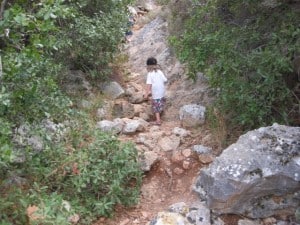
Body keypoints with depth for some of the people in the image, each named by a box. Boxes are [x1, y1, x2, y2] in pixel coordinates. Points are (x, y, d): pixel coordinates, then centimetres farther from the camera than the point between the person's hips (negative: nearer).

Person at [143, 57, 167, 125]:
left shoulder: (150, 74, -13)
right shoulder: (159, 71, 0)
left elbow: (149, 84, -20)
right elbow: (165, 80, 2)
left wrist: (146, 93, -20)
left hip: (155, 93, -5)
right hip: (162, 91, 5)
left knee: (156, 107, 4)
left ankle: (158, 120, 6)